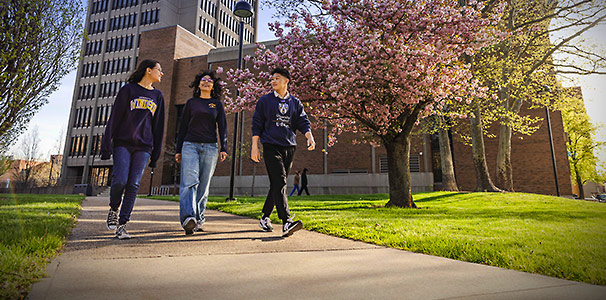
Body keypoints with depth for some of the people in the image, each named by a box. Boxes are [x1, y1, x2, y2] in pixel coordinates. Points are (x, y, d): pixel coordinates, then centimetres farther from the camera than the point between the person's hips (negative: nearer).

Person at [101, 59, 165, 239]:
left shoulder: (157, 96, 16)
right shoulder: (128, 89, 6)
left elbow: (158, 126, 13)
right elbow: (114, 118, 1)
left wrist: (156, 154, 9)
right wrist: (107, 145, -5)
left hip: (143, 147, 2)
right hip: (122, 144, -2)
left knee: (133, 185, -6)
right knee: (120, 180, -13)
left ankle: (122, 225, 0)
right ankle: (113, 211, 17)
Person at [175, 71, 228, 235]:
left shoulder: (217, 104, 13)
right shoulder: (191, 103, 14)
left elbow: (222, 127, 8)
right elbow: (183, 127, 14)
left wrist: (223, 148, -4)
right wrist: (178, 150, 9)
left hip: (210, 148, 0)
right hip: (190, 145, 0)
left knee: (203, 185, 1)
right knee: (189, 181, -17)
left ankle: (198, 218, 10)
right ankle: (188, 217, -27)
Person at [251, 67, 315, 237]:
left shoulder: (295, 103, 16)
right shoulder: (265, 101, 10)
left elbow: (303, 122, 8)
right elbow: (256, 124, 7)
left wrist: (310, 137, -11)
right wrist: (254, 146, 0)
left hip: (289, 147, 3)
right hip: (271, 146, -3)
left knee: (277, 185, 7)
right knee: (279, 182, -17)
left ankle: (265, 218, 22)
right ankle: (286, 222, -23)